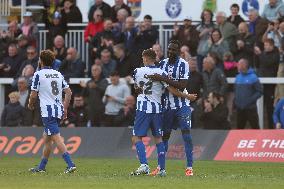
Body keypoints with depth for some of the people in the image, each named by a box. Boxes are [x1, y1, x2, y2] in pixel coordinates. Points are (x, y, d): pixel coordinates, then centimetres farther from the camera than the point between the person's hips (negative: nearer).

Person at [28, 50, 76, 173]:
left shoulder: (38, 74, -6)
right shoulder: (58, 74, 13)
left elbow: (33, 95, -7)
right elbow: (68, 92, 11)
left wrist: (30, 105, 13)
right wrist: (65, 109, 17)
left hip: (47, 111, -7)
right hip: (58, 110, 7)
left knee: (57, 139, -13)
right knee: (46, 137, 18)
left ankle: (70, 164, -25)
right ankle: (41, 167, 24)